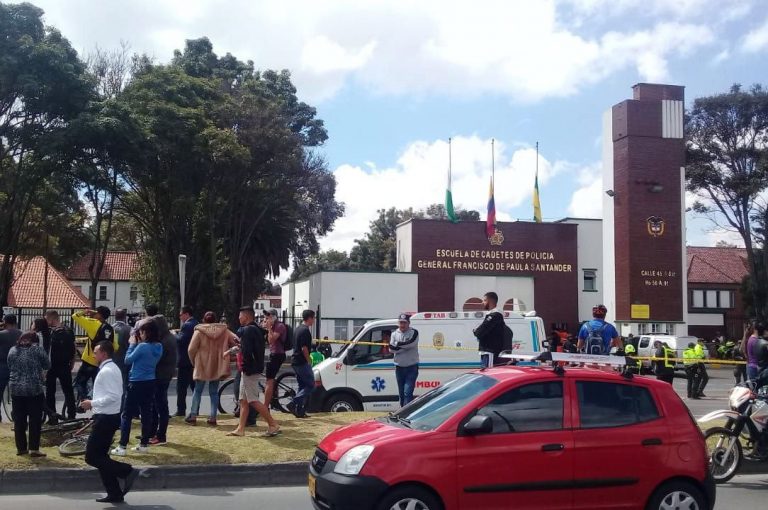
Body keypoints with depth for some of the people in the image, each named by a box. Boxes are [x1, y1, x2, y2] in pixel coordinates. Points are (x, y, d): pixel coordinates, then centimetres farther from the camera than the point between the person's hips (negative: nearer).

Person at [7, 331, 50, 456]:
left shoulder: (12, 350, 7)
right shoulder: (37, 348, -5)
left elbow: (9, 367, 16)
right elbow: (47, 365, 2)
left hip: (16, 389, 4)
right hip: (34, 389, -4)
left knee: (19, 420, 11)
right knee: (35, 420, 3)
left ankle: (21, 448, 14)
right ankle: (34, 449, 1)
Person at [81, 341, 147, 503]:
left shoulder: (106, 371, -18)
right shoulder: (112, 368, 14)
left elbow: (113, 396, -26)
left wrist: (92, 403, -18)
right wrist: (94, 403, 14)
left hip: (106, 418, -10)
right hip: (109, 416, 10)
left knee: (92, 457, -6)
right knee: (100, 455, 14)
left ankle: (129, 472, -8)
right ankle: (114, 493, 16)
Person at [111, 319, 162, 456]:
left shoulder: (143, 346, -19)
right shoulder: (158, 347, 2)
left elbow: (128, 360, -10)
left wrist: (132, 344, -1)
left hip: (137, 383, -7)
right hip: (150, 383, 7)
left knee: (126, 415, 0)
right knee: (146, 413, 13)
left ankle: (122, 447, -1)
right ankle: (144, 444, 17)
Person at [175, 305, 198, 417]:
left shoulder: (187, 325, -15)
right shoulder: (197, 325, 13)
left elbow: (181, 340, -23)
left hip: (185, 361, -9)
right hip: (195, 360, 9)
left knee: (181, 387, -4)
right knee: (194, 386, 12)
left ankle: (181, 410, -4)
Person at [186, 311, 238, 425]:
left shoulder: (199, 331, -7)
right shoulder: (224, 330, 1)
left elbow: (191, 349, -10)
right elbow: (235, 341, -6)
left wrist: (193, 361, 6)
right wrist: (227, 351, 7)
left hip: (202, 366, -2)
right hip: (217, 366, 2)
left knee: (198, 391, 10)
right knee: (214, 392, 10)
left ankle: (193, 416, 7)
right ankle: (213, 417, 6)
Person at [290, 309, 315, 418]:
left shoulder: (298, 329, 16)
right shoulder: (305, 330, -15)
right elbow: (304, 348, -21)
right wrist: (309, 360, -11)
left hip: (295, 362, 10)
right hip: (302, 362, -10)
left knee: (302, 386, 13)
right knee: (311, 385, -3)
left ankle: (300, 411, 12)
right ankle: (295, 403, -14)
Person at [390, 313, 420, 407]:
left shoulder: (414, 332, -3)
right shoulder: (394, 334, 8)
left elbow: (411, 343, -21)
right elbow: (391, 349, -3)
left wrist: (398, 344, -10)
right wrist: (405, 346, -13)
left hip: (412, 367, -5)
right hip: (399, 367, 5)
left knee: (408, 392, -14)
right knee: (401, 393, 12)